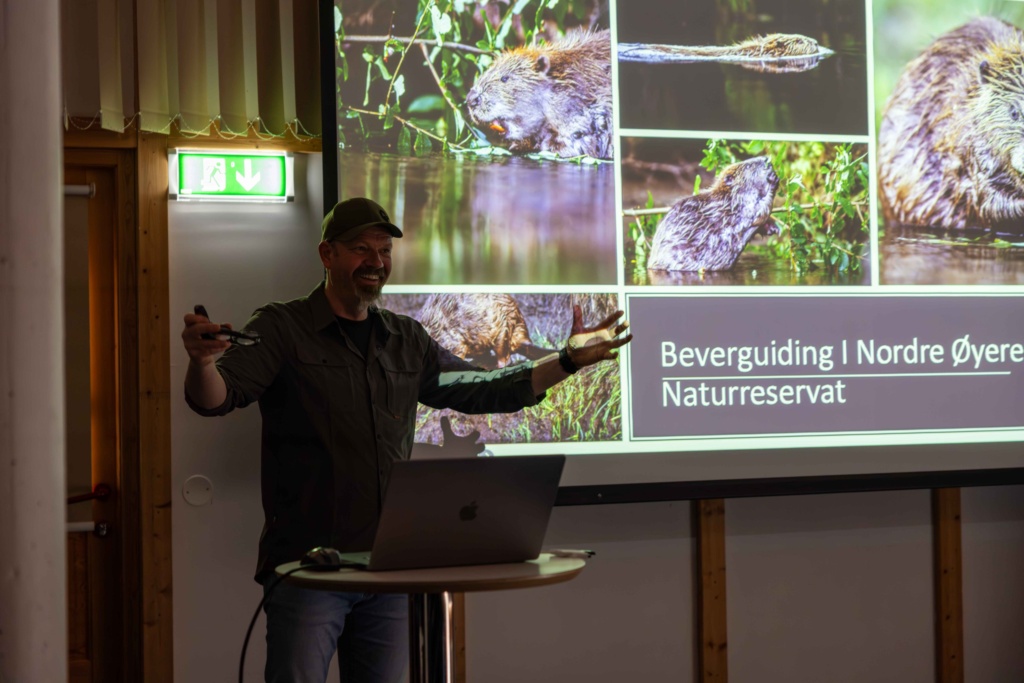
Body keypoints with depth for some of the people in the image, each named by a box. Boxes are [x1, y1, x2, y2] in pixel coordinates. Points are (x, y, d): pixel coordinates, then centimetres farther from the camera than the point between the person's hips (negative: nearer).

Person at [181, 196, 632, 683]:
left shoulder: (407, 342, 14)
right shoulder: (281, 329, -1)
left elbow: (484, 391, 19)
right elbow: (215, 397, -14)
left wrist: (569, 359, 8)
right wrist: (202, 361, -38)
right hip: (305, 565, -5)